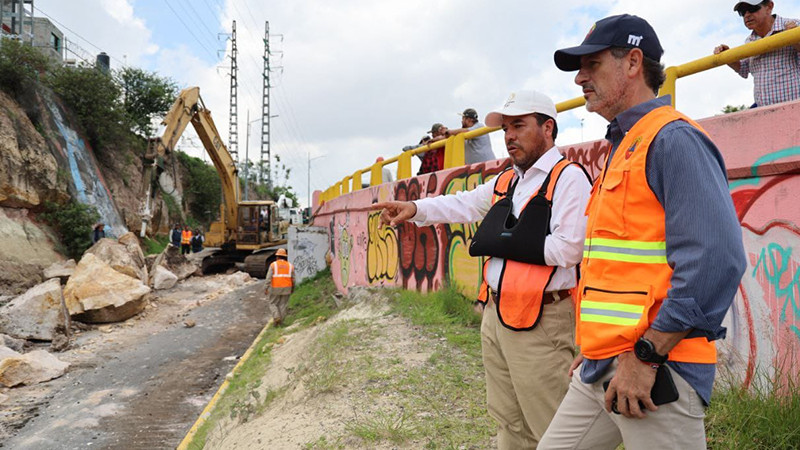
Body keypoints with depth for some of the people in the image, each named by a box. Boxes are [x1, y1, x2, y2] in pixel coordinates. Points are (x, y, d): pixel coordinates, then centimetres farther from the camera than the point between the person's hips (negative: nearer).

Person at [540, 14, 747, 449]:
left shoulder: (672, 139, -12)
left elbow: (715, 261, -23)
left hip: (654, 370, -9)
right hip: (600, 367, 9)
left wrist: (645, 355, -21)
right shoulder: (623, 149, 18)